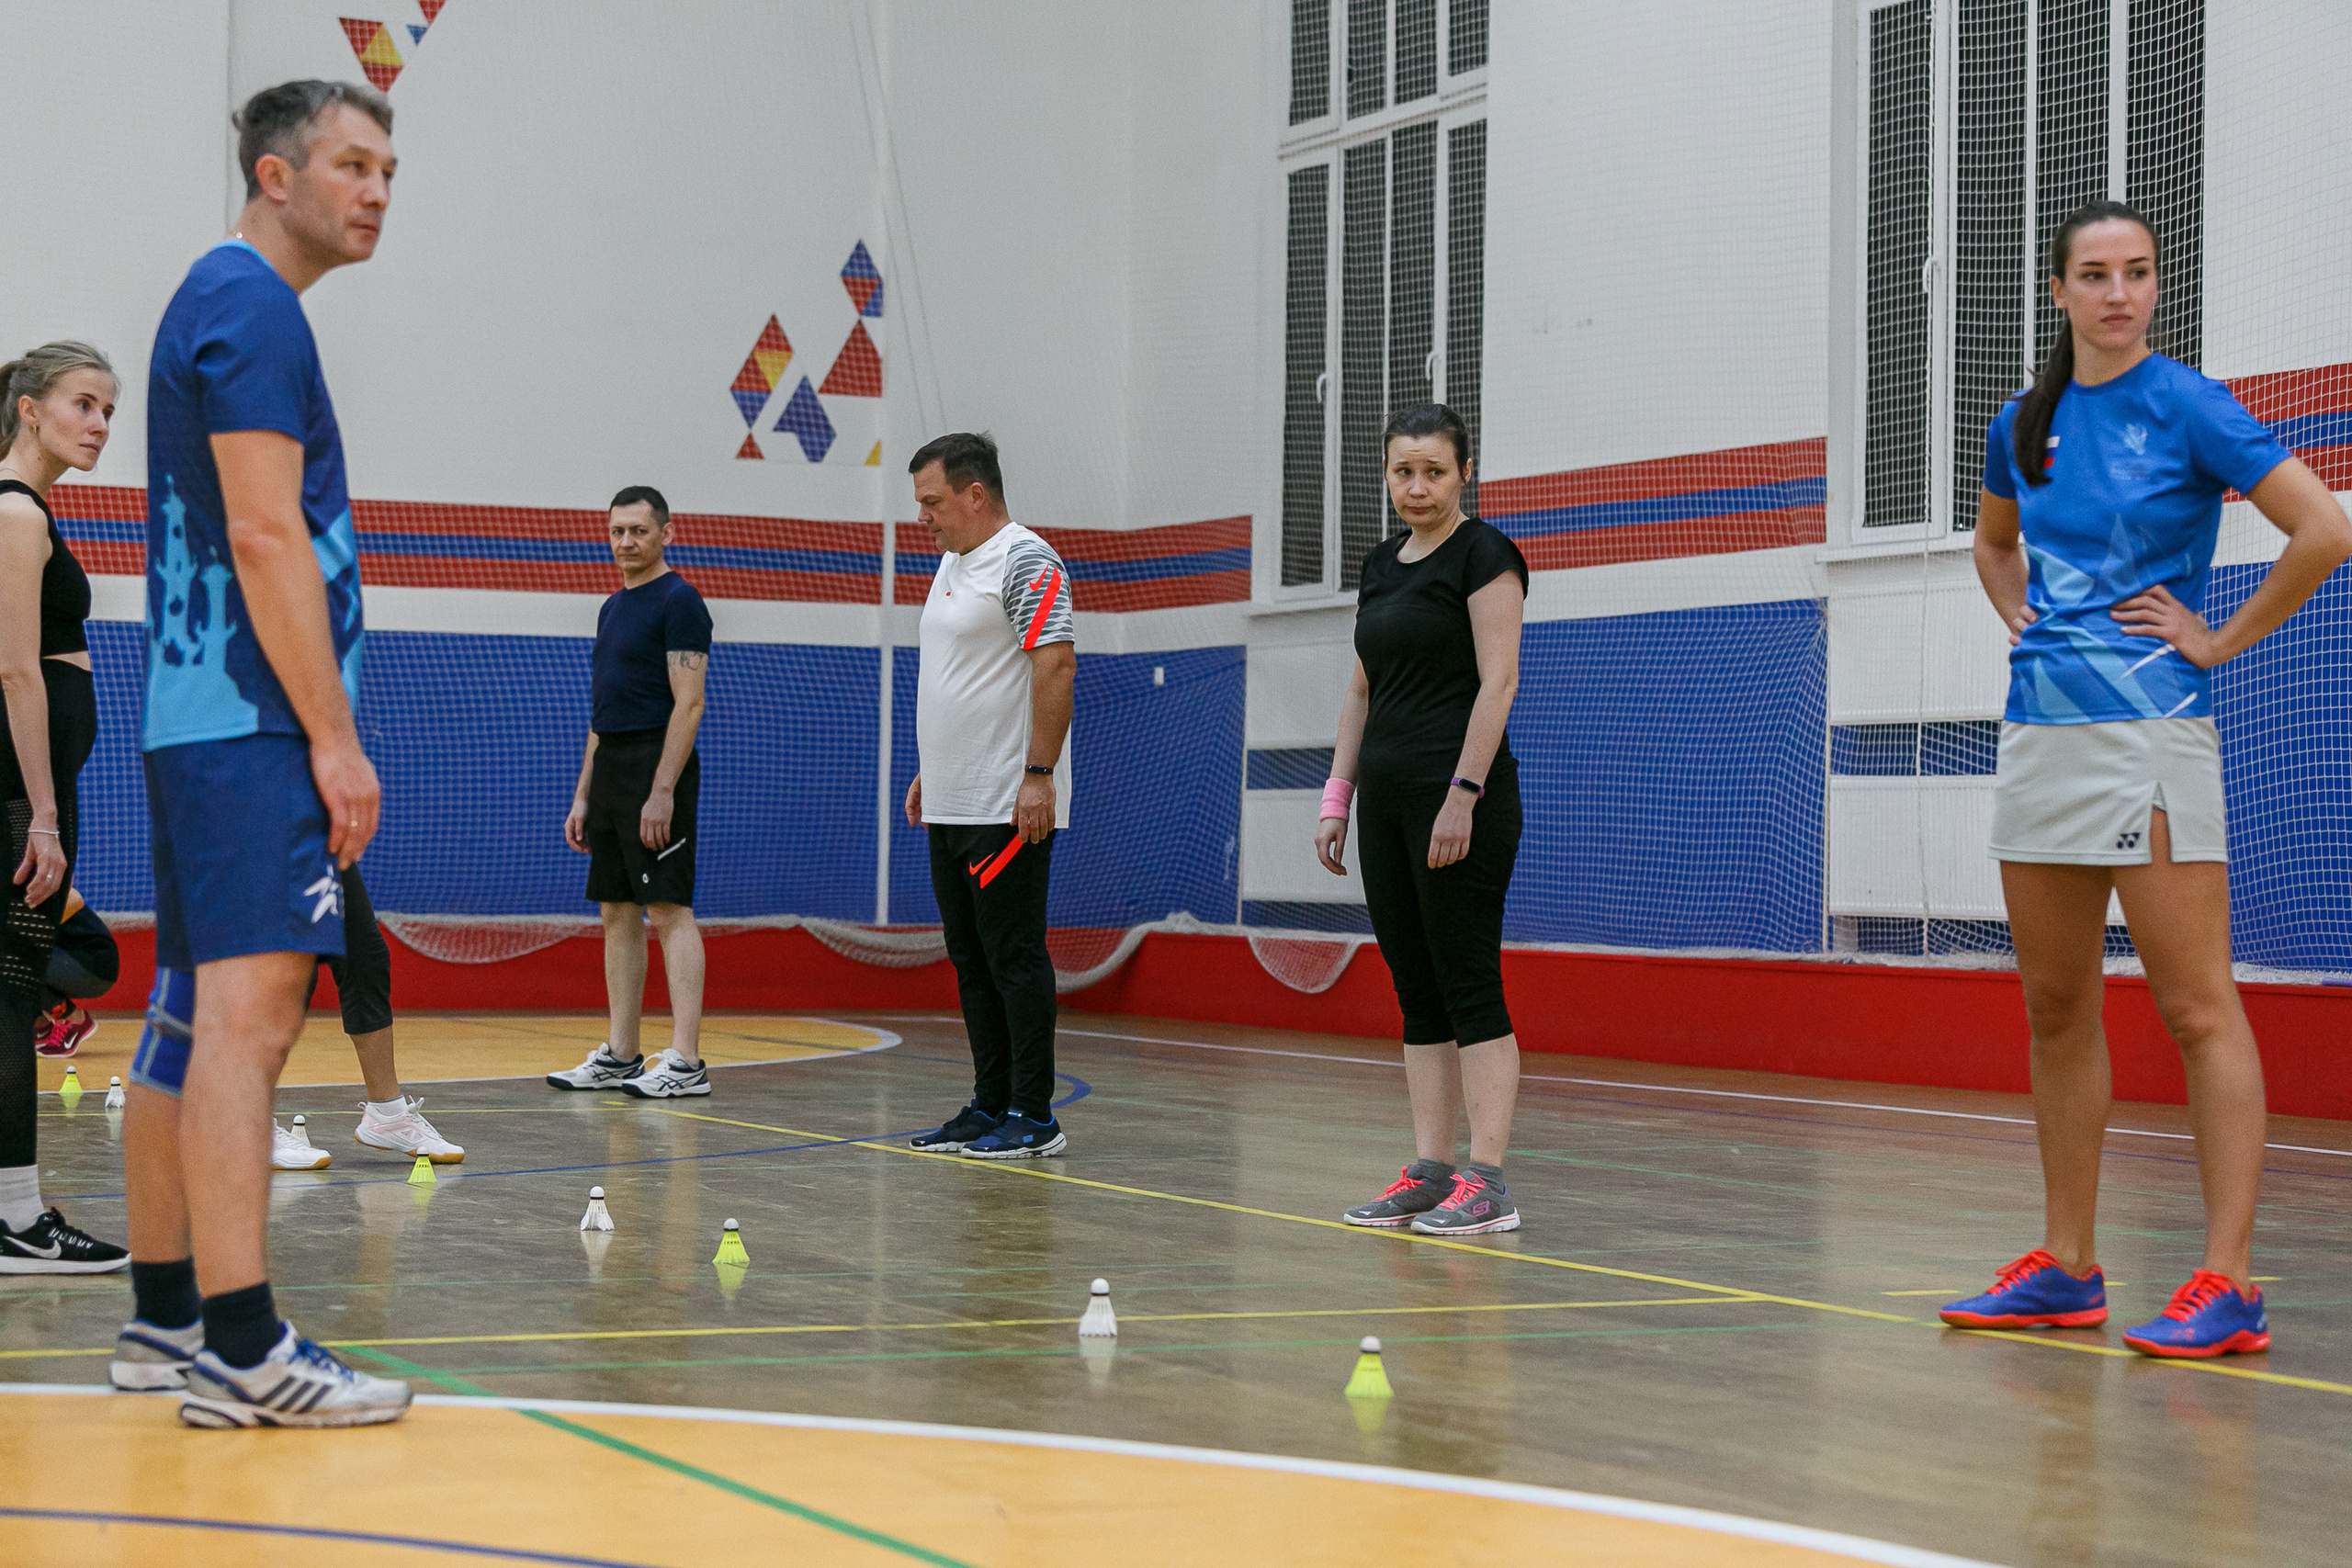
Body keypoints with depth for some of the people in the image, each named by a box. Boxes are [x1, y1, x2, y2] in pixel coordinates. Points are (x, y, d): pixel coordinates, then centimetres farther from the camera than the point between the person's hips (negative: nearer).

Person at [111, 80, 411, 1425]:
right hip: (254, 721, -11)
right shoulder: (253, 305, -9)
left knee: (196, 1017, 12)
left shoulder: (218, 302, 22)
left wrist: (314, 730, 23)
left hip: (200, 718, 11)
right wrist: (336, 738, -18)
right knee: (251, 1008, -15)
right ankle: (241, 1350, -18)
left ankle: (166, 1317, 18)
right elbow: (265, 533, -18)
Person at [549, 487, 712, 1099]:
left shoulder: (678, 601, -9)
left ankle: (685, 1061, -12)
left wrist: (662, 791, -22)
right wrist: (583, 796, 18)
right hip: (610, 769, 9)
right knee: (618, 913, 9)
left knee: (669, 910, -11)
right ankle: (619, 1056, 13)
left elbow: (688, 704, -16)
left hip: (657, 766, -9)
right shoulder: (613, 608, 19)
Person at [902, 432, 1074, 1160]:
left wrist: (1039, 775, -24)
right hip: (952, 804, 10)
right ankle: (990, 1107, 18)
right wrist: (929, 770, 22)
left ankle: (1033, 1118, -2)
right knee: (972, 962, 12)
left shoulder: (1025, 561, -13)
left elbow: (1056, 665, -20)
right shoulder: (953, 563, 18)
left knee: (1014, 958, -6)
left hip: (1008, 808, -10)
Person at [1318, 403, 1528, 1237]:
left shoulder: (1483, 553, -8)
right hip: (1387, 797, 8)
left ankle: (1487, 1182, -6)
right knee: (1417, 992, 8)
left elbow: (1498, 679, -14)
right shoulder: (1381, 564, 16)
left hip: (1460, 797, -8)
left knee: (1470, 986, -7)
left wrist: (1462, 795, -20)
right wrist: (1336, 799, 13)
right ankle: (1429, 1172, 11)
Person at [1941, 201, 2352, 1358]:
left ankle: (2229, 1283, -8)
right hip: (2040, 730, 7)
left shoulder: (2186, 409, -7)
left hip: (2150, 729, -7)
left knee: (2197, 1011, -8)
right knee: (2056, 1009, 11)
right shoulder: (2025, 424, 11)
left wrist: (2221, 640, -9)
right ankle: (2066, 1269, 19)